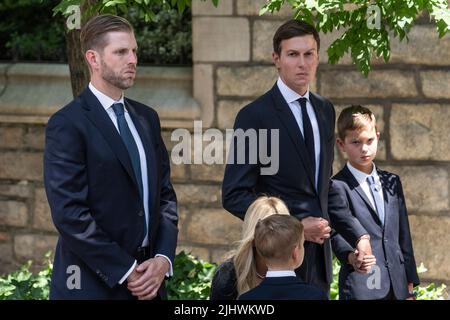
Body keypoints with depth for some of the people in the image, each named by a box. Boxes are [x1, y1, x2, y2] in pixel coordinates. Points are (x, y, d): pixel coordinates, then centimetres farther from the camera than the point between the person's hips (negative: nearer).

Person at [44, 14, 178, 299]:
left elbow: (165, 195, 13)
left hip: (148, 279, 6)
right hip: (93, 284, -6)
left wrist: (163, 259, -3)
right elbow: (69, 214, -15)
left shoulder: (147, 118, 12)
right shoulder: (67, 125, -9)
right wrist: (126, 272, -15)